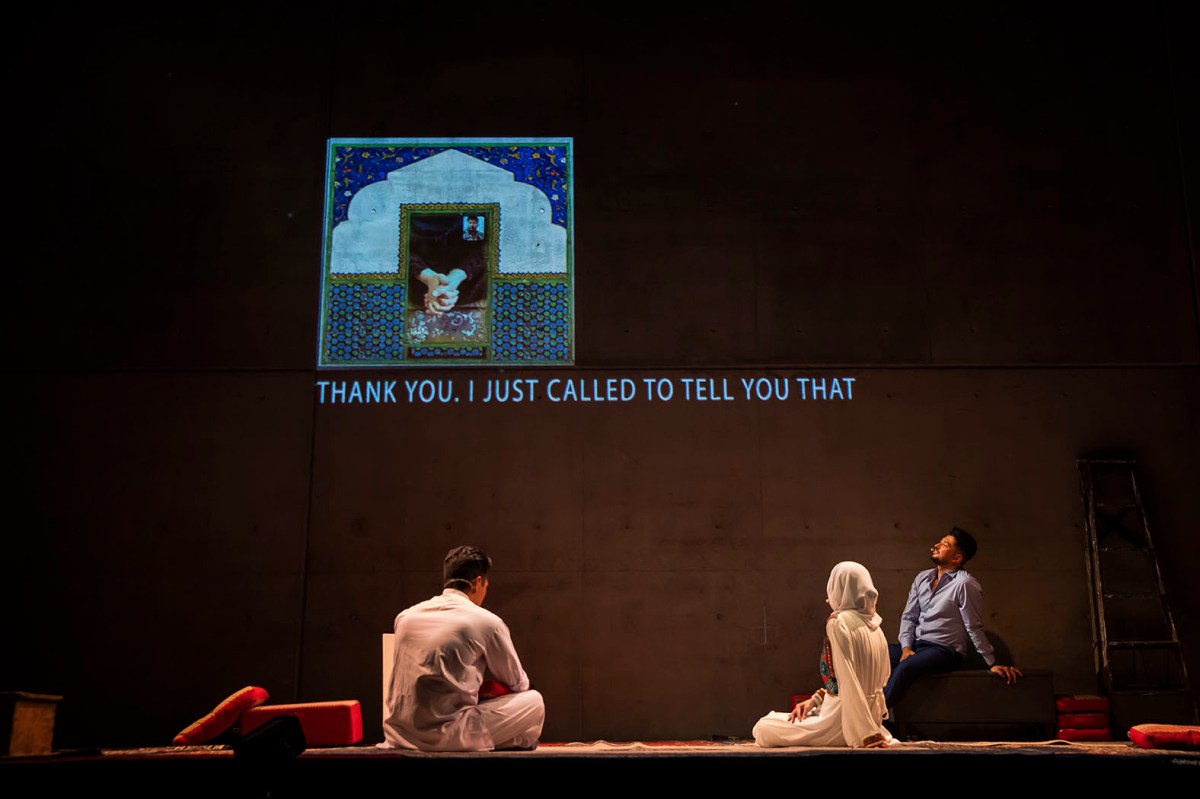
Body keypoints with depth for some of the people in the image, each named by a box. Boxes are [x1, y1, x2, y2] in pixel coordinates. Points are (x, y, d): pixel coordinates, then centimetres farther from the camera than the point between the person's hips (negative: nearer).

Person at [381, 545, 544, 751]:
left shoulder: (405, 617, 10)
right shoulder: (487, 622, -3)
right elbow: (518, 683, 11)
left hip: (401, 734, 6)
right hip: (450, 736, -6)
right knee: (533, 701, 8)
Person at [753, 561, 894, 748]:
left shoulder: (838, 622, -18)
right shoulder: (874, 625, 6)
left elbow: (848, 682, -24)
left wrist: (868, 733, -25)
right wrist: (816, 699, 8)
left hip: (843, 719, -8)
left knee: (763, 728, -2)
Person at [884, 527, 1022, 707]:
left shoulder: (964, 584, -12)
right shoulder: (922, 578, 11)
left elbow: (974, 628, -9)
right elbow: (908, 616, 12)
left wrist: (992, 664, -7)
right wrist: (906, 647, -2)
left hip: (945, 651, -8)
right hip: (915, 646, 8)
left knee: (904, 668, -34)